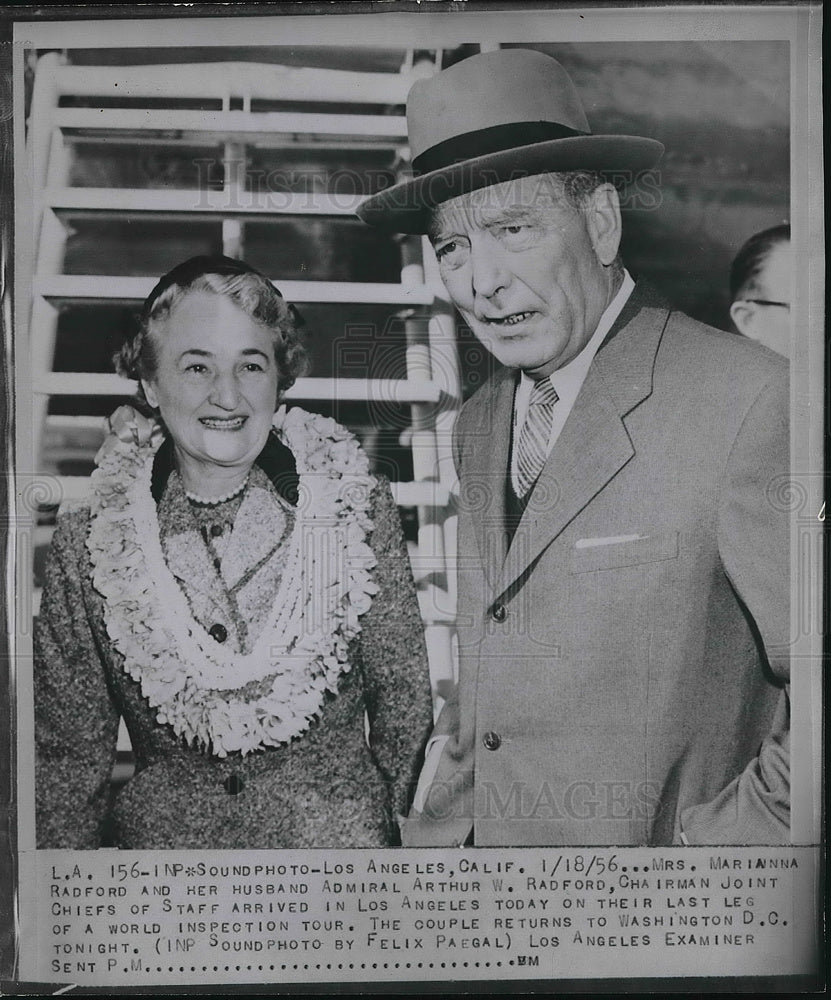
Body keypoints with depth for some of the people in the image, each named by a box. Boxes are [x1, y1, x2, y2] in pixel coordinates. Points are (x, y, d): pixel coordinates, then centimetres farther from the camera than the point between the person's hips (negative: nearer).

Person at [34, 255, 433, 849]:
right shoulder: (86, 541, -10)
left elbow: (404, 699, -3)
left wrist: (378, 818, 2)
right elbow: (69, 749, -3)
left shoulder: (358, 508, -12)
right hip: (161, 836, 1)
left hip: (341, 837, 0)